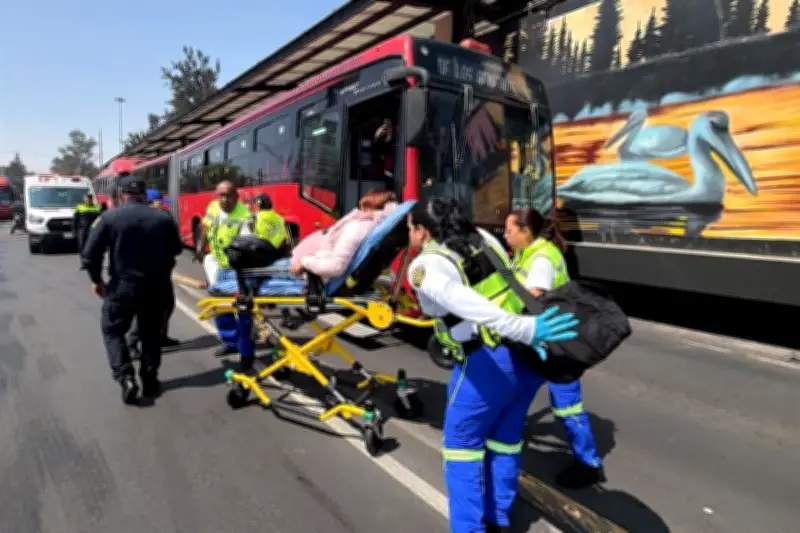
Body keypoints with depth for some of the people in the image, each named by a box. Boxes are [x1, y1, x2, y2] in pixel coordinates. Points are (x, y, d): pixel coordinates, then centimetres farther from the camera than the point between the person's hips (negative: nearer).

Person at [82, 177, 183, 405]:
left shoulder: (109, 218, -7)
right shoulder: (164, 218, 0)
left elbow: (90, 254, -7)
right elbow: (176, 249, 10)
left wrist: (97, 280, 8)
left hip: (122, 285, -2)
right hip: (156, 286, 2)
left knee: (113, 330, 14)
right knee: (150, 333, 17)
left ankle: (126, 378, 0)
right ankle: (149, 381, 21)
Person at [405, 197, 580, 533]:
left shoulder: (425, 266, -10)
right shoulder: (483, 239, 12)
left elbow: (461, 301, -29)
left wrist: (524, 329, -39)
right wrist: (528, 334, 7)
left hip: (488, 362, -7)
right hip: (528, 355, 7)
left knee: (461, 445, 13)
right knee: (505, 439, 22)